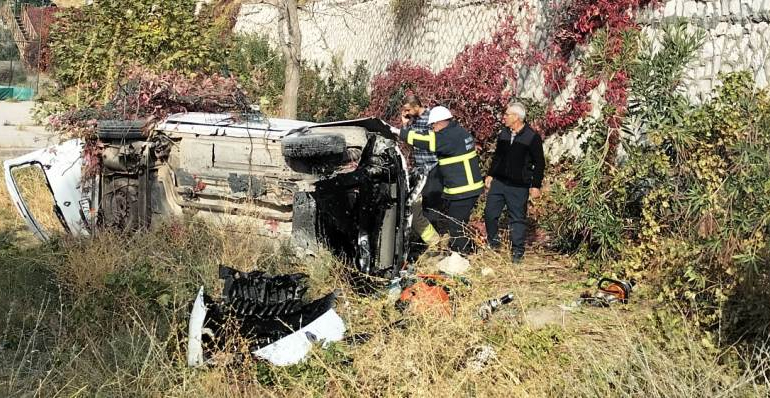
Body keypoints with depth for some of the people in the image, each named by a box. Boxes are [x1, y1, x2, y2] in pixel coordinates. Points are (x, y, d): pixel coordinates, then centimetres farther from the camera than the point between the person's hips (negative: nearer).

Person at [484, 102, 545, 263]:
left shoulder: (532, 137, -11)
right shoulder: (503, 134, 7)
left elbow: (539, 163, -7)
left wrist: (536, 185, -10)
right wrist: (490, 174, 15)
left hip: (519, 186, -5)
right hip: (498, 182, 5)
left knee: (517, 218, 2)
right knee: (490, 213, 8)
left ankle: (517, 250, 14)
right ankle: (492, 242, 28)